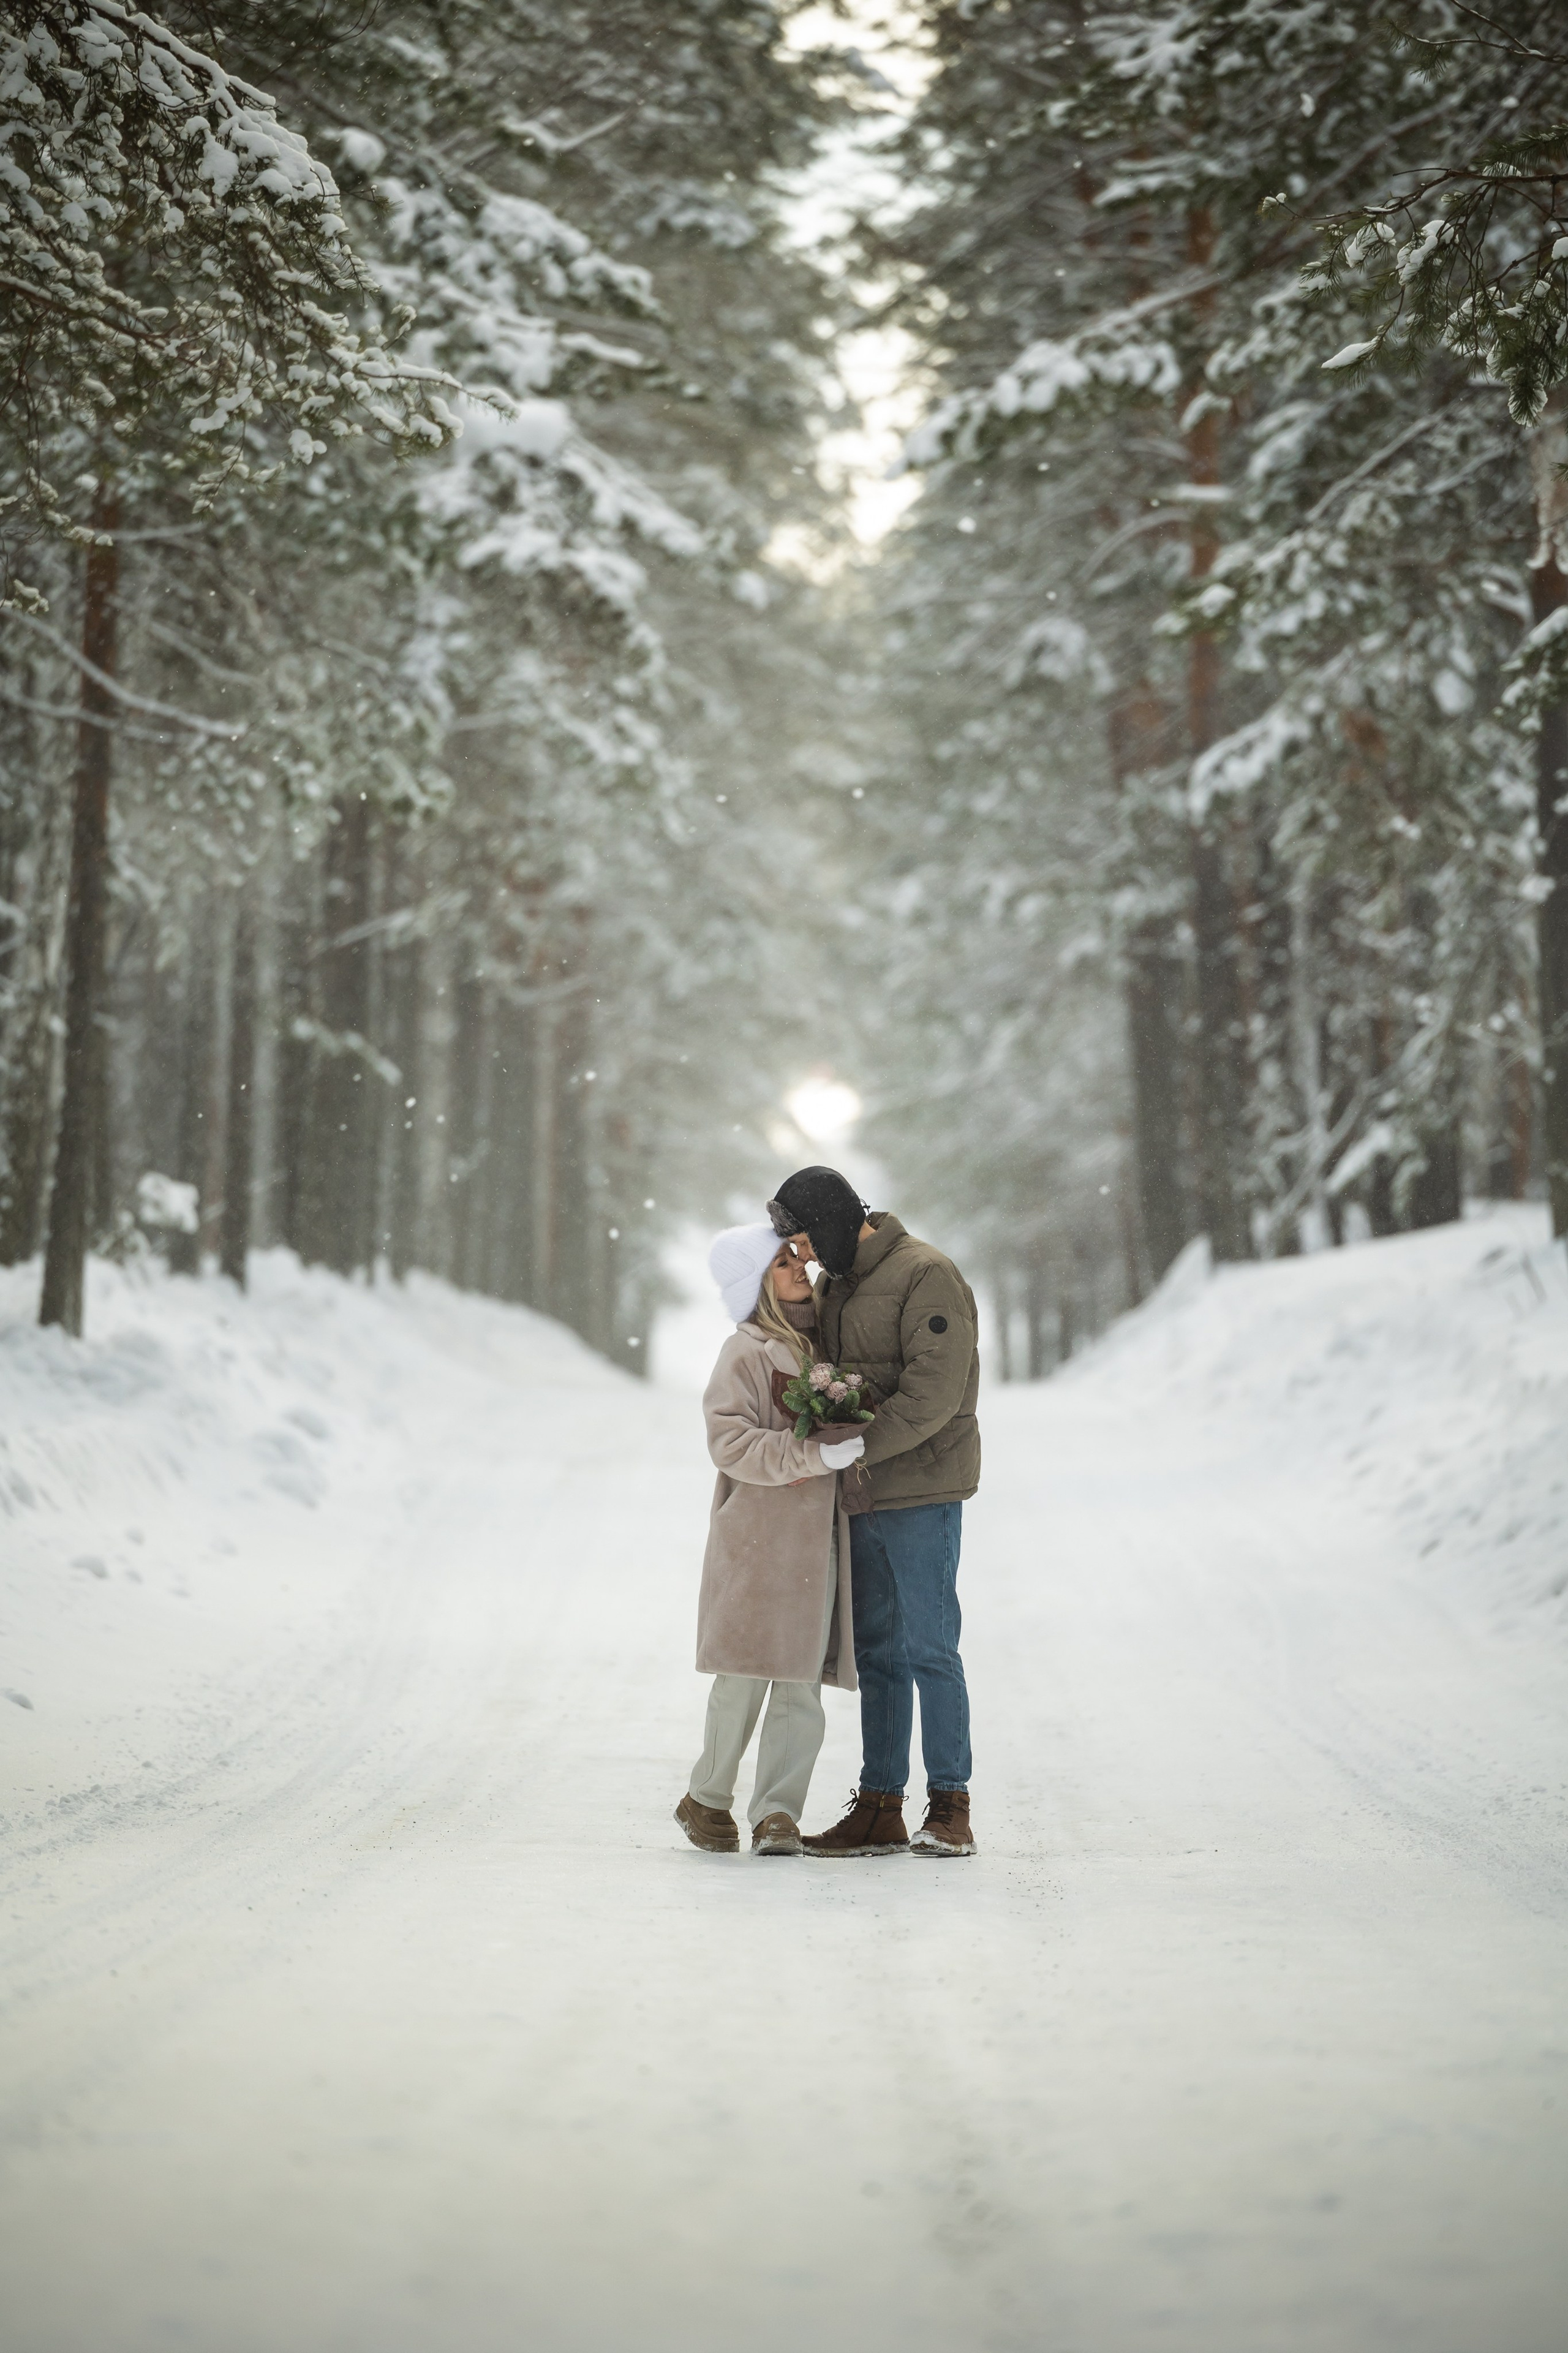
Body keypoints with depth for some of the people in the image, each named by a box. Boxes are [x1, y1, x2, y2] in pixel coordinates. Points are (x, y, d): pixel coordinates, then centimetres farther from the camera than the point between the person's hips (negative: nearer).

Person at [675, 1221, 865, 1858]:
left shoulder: (816, 1343, 16)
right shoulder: (745, 1352, -7)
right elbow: (730, 1441, -17)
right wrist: (814, 1454, -23)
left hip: (817, 1541, 6)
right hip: (757, 1540, -6)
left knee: (802, 1684, 1)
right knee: (746, 1673, -3)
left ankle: (778, 1812, 5)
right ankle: (707, 1800, 16)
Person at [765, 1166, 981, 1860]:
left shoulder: (927, 1275, -12)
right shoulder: (833, 1288, 16)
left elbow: (933, 1393, -20)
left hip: (921, 1494, -8)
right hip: (861, 1498, 8)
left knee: (929, 1648, -5)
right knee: (876, 1652, 9)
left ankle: (949, 1810, 1)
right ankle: (880, 1809, 13)